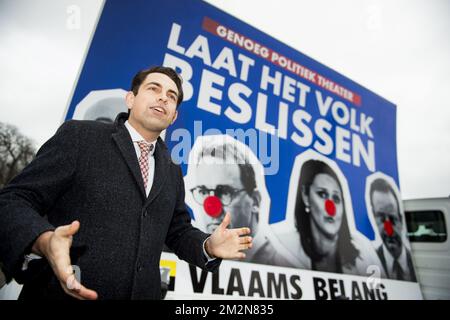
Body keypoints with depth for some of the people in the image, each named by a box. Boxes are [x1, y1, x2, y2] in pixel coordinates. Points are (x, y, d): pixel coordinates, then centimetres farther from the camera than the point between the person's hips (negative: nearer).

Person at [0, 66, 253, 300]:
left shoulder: (172, 173, 10)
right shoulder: (80, 135, -5)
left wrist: (210, 246, -6)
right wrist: (45, 241, -28)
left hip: (143, 294, 5)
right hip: (64, 293, -4)